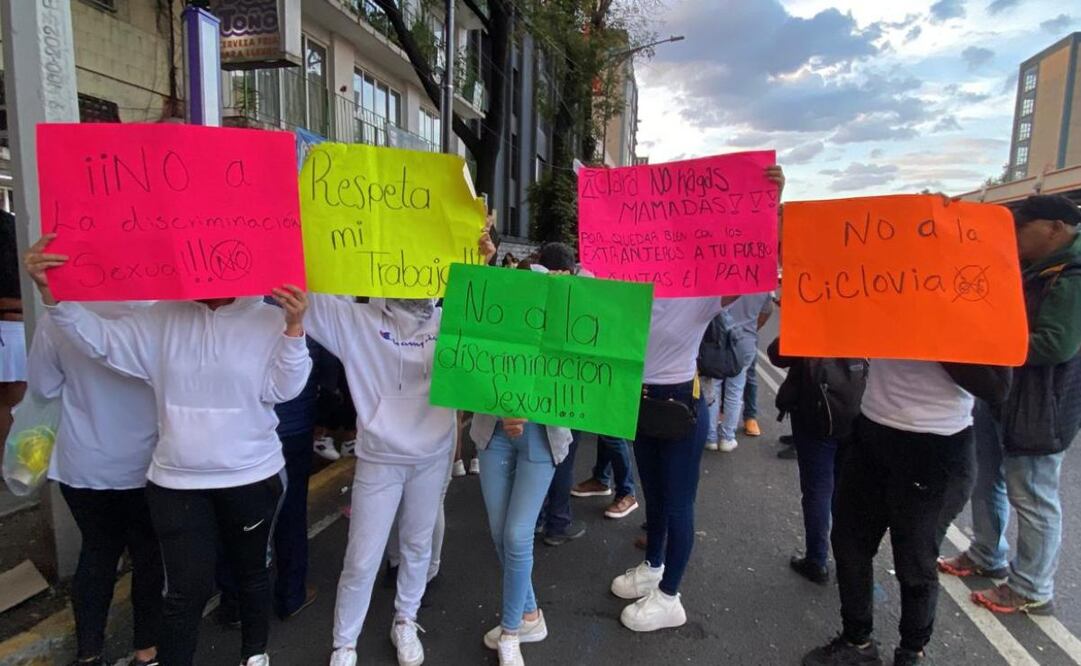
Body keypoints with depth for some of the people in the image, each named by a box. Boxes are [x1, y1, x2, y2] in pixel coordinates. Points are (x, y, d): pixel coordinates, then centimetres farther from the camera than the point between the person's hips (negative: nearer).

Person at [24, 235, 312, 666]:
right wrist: (51, 294, -19)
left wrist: (294, 327, -29)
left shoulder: (268, 319, -8)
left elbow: (281, 389, -15)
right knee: (188, 588, 6)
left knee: (251, 572, 20)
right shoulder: (162, 319, -1)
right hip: (176, 482, 1)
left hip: (251, 478, 0)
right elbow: (102, 341, -5)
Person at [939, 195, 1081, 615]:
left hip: (1037, 407, -10)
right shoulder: (1032, 269, 12)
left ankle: (1032, 591, 19)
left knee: (1032, 500, 3)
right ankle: (987, 557, 38)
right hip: (997, 395, 10)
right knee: (985, 482, 20)